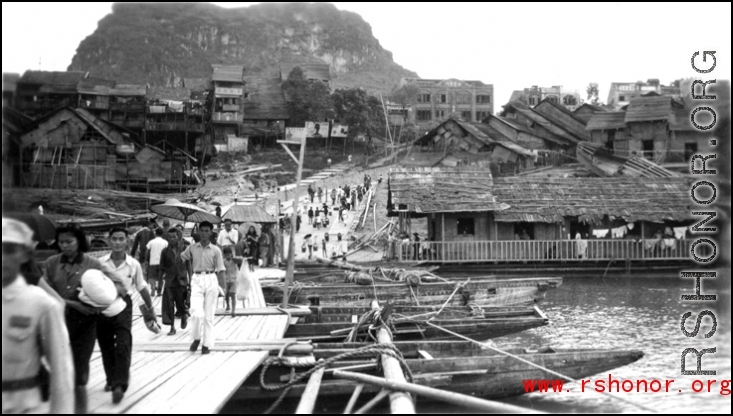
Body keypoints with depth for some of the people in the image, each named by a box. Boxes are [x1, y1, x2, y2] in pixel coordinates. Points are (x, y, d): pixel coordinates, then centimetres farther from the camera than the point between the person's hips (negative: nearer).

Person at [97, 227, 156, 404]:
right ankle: (111, 380, 33)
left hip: (123, 305, -1)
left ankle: (119, 385, -13)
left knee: (123, 346, -13)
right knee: (106, 347, 13)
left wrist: (151, 309, 16)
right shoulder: (100, 262, -4)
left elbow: (142, 288, 10)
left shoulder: (134, 264, -2)